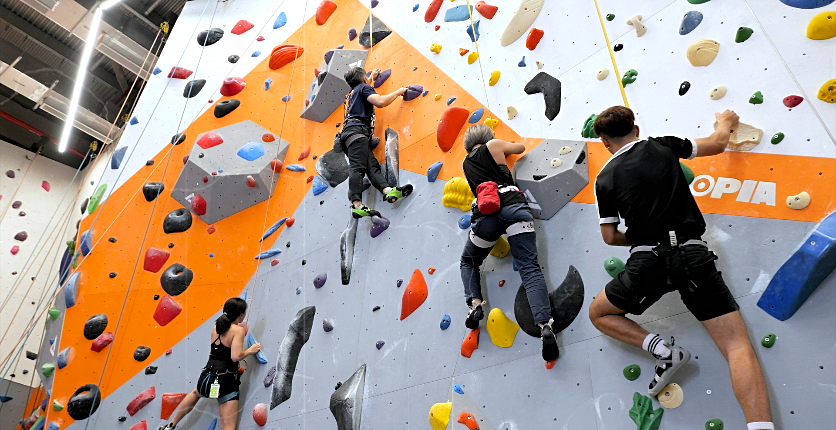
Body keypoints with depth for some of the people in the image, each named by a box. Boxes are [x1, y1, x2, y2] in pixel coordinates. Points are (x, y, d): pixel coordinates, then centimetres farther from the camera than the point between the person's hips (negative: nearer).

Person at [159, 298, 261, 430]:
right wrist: (250, 351, -6)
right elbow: (235, 356, -23)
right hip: (226, 382, -7)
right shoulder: (238, 330, -12)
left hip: (207, 378, 7)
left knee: (196, 393, 44)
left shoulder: (216, 328, 9)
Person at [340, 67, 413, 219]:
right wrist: (398, 92, 2)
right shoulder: (364, 88, 8)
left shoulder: (353, 92, 34)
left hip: (349, 133, 9)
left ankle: (388, 190, -31)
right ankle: (357, 205, -37)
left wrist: (372, 76, 69)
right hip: (357, 130, -9)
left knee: (372, 165, -12)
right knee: (357, 167, -24)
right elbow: (380, 102, -11)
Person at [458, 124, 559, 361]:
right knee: (530, 268, -9)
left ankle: (475, 304, 1)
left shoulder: (465, 164, 29)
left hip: (486, 215, 2)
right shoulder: (493, 145, 20)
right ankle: (545, 326, -27)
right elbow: (521, 147, 37)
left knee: (468, 262, 25)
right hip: (513, 207, -1)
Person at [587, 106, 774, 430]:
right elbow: (718, 143, 26)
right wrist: (726, 122, 47)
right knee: (737, 346, 3)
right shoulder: (662, 146, 10)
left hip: (646, 262, -1)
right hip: (692, 256, 1)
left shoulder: (604, 179, 8)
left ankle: (664, 351, 5)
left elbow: (610, 237, 11)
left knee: (598, 314, 22)